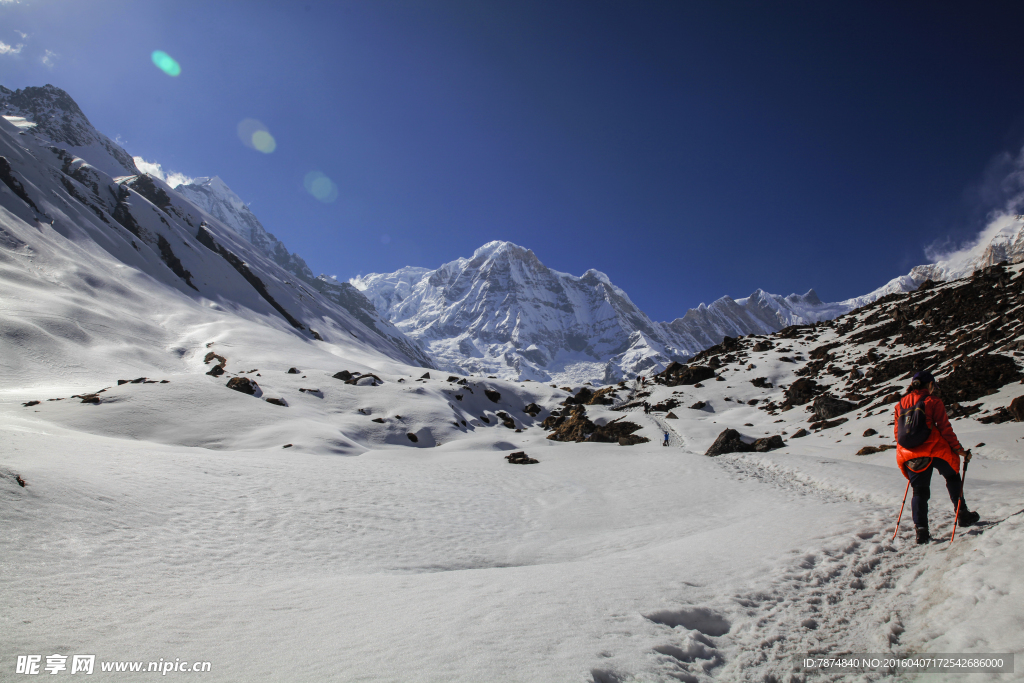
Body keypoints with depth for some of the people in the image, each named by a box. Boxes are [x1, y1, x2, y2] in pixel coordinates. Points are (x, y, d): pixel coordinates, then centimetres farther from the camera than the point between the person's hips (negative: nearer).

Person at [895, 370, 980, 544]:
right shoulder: (932, 401, -2)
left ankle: (921, 530, 4)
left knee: (919, 491, 11)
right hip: (934, 449, -3)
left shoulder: (901, 404, 12)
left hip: (909, 454, 3)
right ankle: (962, 515, 29)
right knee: (952, 477, 24)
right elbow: (944, 428, -5)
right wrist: (959, 449, 1)